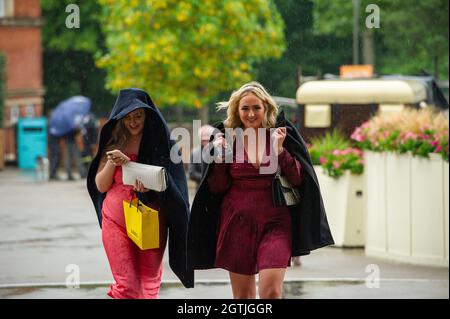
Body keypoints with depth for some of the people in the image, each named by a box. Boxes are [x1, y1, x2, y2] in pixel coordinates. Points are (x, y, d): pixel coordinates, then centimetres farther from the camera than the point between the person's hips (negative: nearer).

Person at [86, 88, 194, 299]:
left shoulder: (162, 143, 2)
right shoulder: (114, 142, 6)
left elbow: (169, 183, 1)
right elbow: (101, 186, 6)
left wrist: (150, 186, -19)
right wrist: (112, 163, -12)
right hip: (116, 220, 0)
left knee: (149, 285, 5)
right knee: (127, 285, -9)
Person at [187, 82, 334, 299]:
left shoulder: (281, 135, 2)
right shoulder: (227, 138, 5)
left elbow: (298, 180, -3)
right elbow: (217, 188, 5)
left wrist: (280, 150, -14)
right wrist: (220, 156, -8)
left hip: (274, 223, -2)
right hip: (237, 222, 2)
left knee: (271, 292, -14)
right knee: (243, 296, 7)